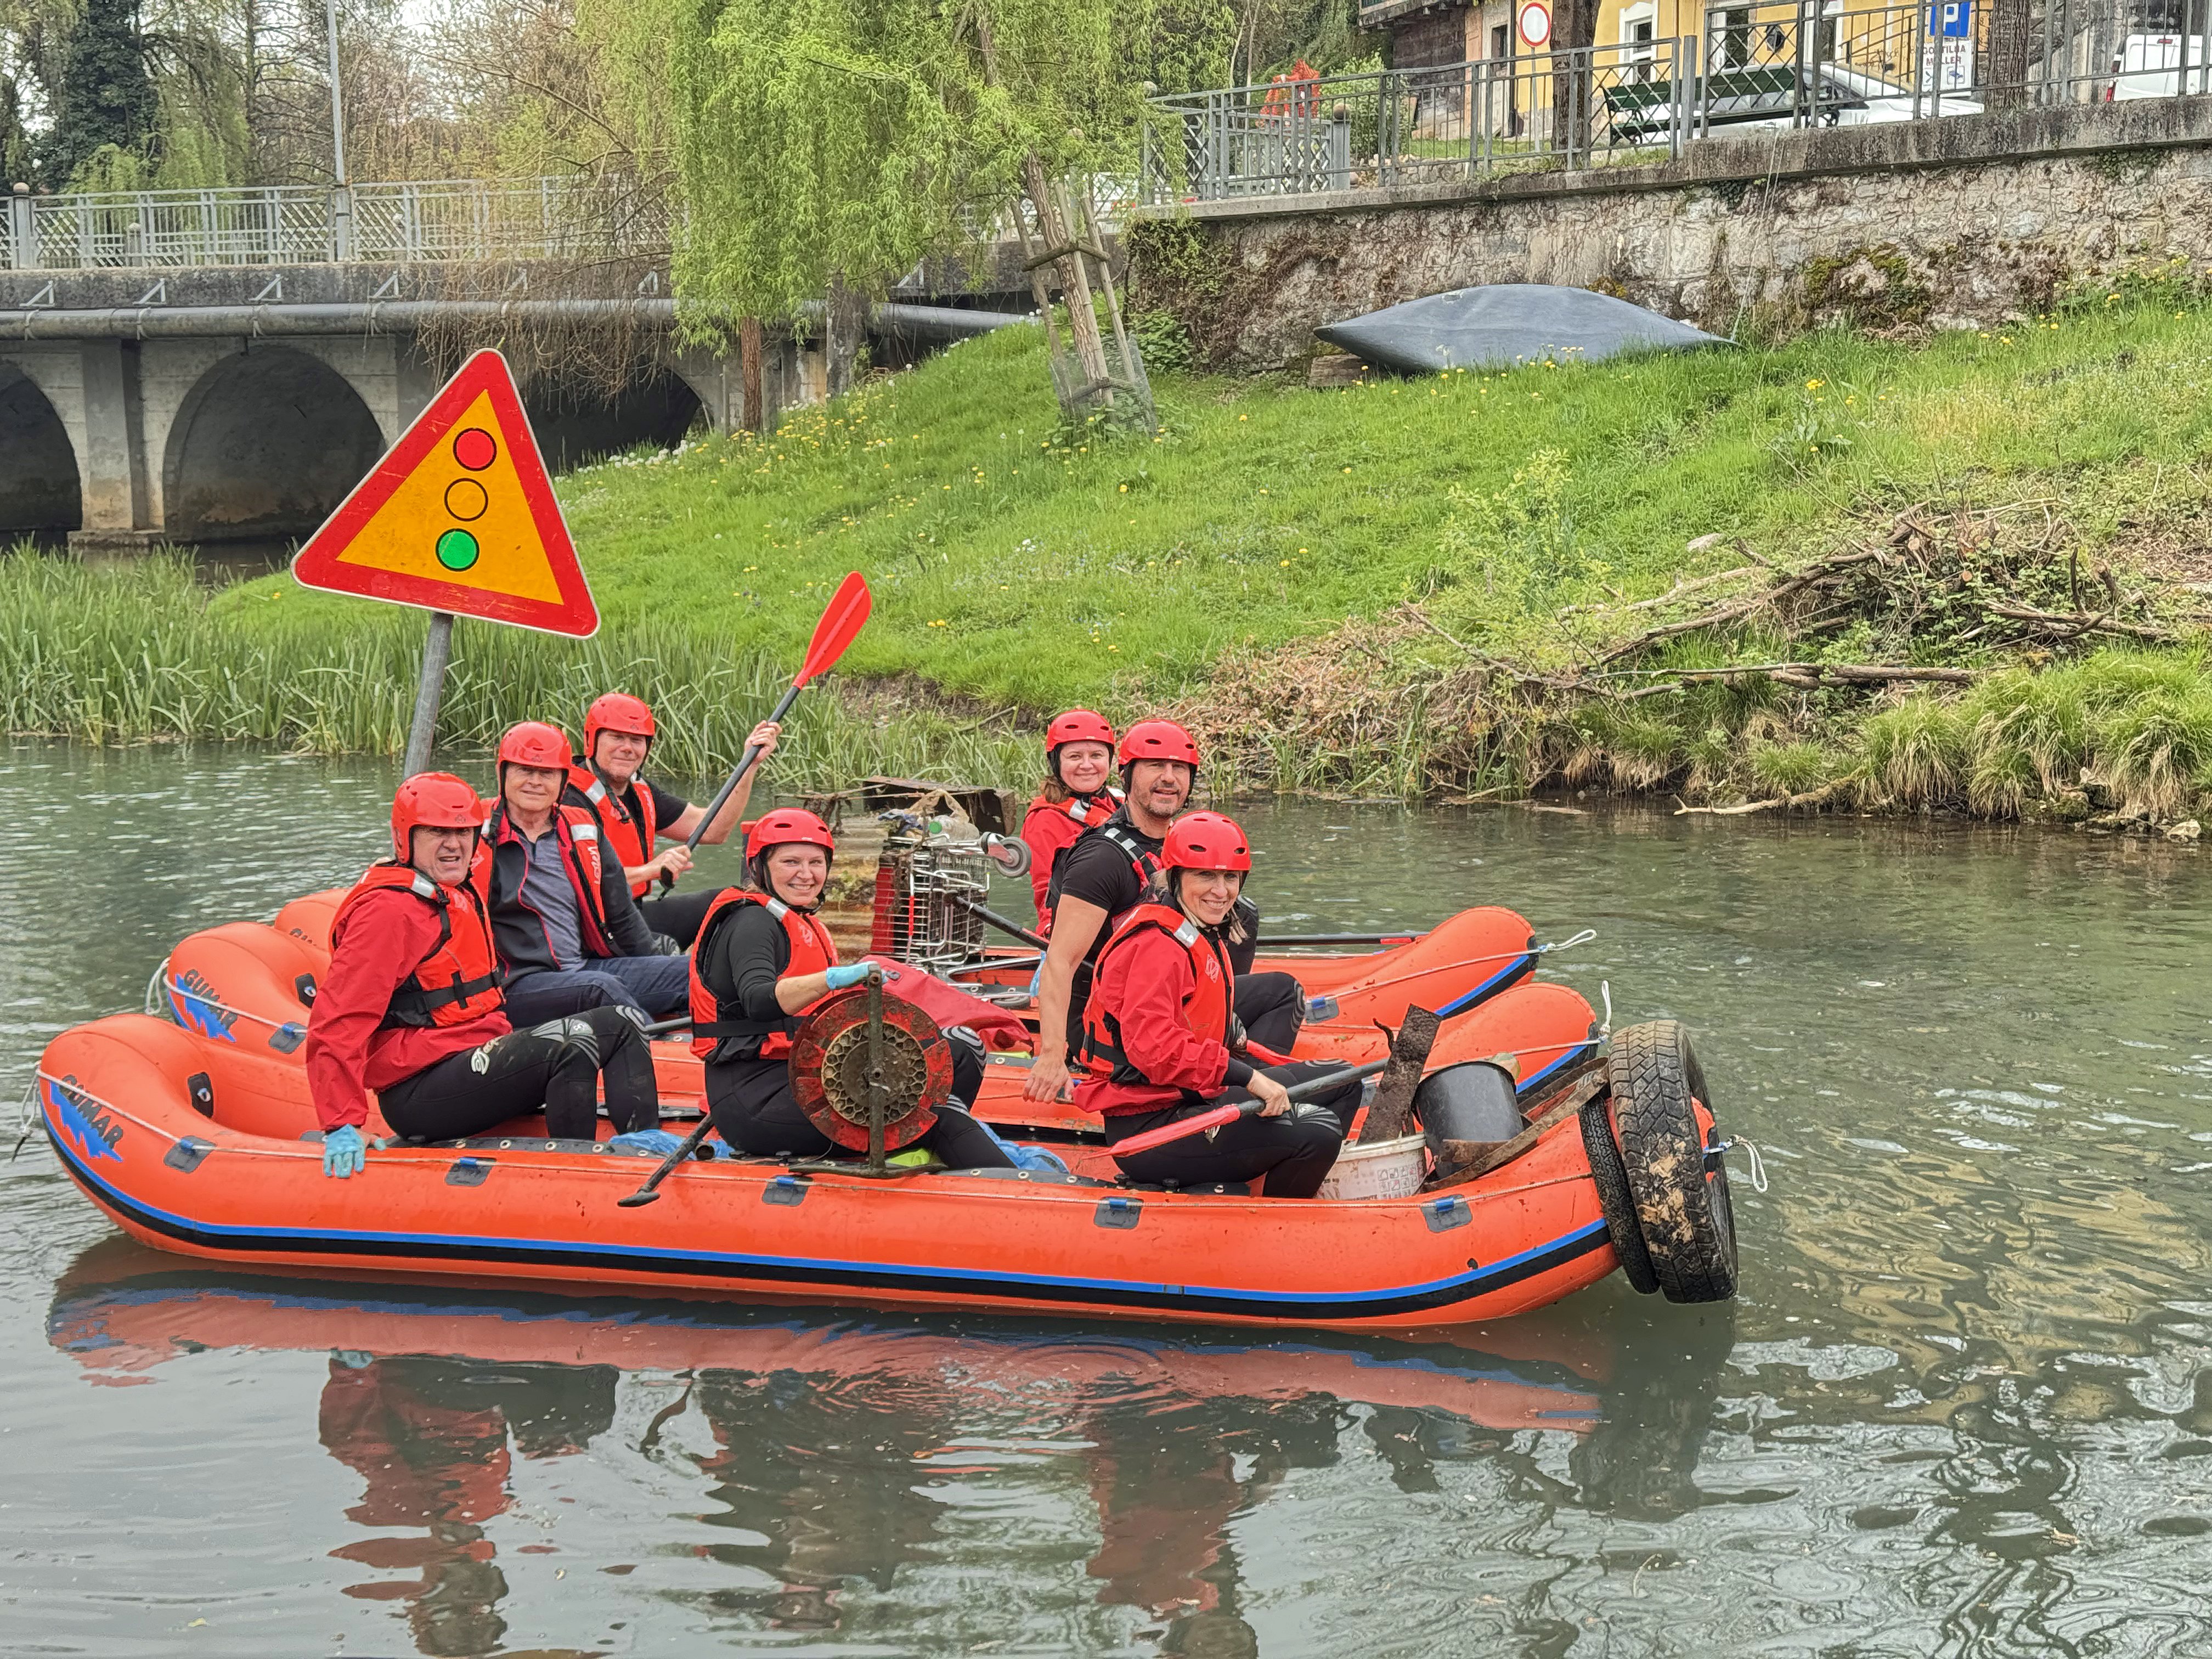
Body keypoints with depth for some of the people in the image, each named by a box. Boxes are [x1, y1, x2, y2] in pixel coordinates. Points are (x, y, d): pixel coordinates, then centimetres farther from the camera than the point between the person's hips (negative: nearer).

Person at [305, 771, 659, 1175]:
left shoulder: (461, 898, 19)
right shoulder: (387, 909, -13)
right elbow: (337, 1021, -20)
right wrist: (341, 1126, -27)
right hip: (418, 1093, -11)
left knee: (618, 1025, 6)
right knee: (571, 1046, -29)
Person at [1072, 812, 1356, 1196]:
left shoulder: (1202, 937, 17)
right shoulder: (1158, 945, -18)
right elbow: (1152, 1045, -31)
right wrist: (1248, 1077, -30)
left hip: (1192, 1097, 11)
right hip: (1147, 1129, -11)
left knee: (1342, 1083, 16)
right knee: (1317, 1134, -25)